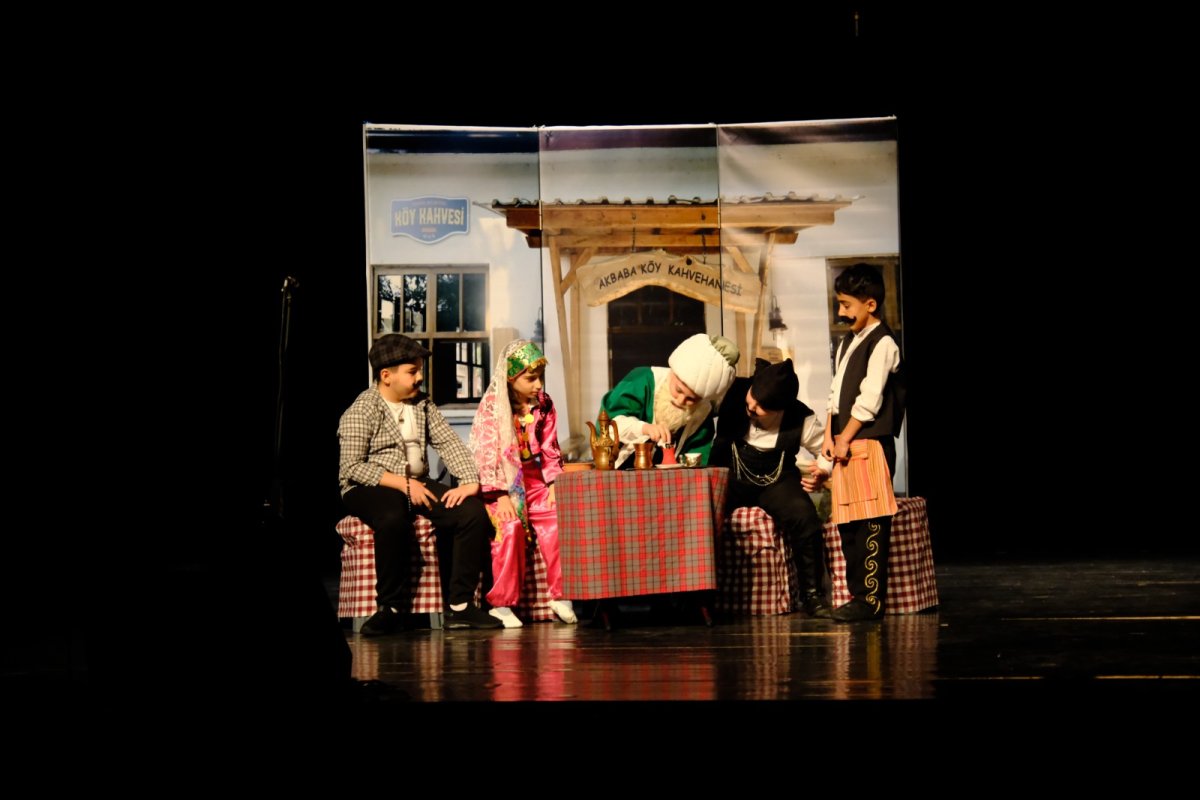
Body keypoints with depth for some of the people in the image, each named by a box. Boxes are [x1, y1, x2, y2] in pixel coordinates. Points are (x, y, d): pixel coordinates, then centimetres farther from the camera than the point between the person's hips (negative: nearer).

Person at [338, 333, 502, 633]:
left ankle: (460, 605, -16)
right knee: (393, 519, -41)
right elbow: (353, 467, -14)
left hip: (417, 484, 6)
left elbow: (449, 443, 6)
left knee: (473, 511, -18)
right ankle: (392, 608, -24)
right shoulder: (359, 413, -6)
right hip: (370, 488, -6)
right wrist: (402, 483, -21)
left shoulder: (422, 406, 13)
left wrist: (470, 482, -12)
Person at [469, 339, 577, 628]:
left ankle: (560, 595, -9)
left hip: (534, 481, 4)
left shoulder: (543, 405, 9)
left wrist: (553, 483, -3)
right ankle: (501, 603, -20)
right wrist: (501, 495, -18)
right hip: (501, 484, -4)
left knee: (557, 521, -21)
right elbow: (486, 454, -11)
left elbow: (550, 450, 11)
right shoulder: (491, 406, -6)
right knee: (511, 526, -29)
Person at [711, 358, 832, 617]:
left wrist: (822, 474, -13)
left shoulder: (802, 420, -12)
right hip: (729, 479, 1)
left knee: (804, 517, -29)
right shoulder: (732, 393, -15)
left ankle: (812, 596, -11)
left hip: (777, 482, -1)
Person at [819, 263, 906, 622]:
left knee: (871, 524, -9)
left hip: (870, 443, -9)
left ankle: (871, 599, -9)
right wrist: (829, 437, 6)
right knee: (848, 525, 9)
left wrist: (845, 438, -10)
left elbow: (869, 400, -14)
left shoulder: (882, 343, -8)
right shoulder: (848, 343, 19)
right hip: (845, 445, 9)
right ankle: (858, 593, 14)